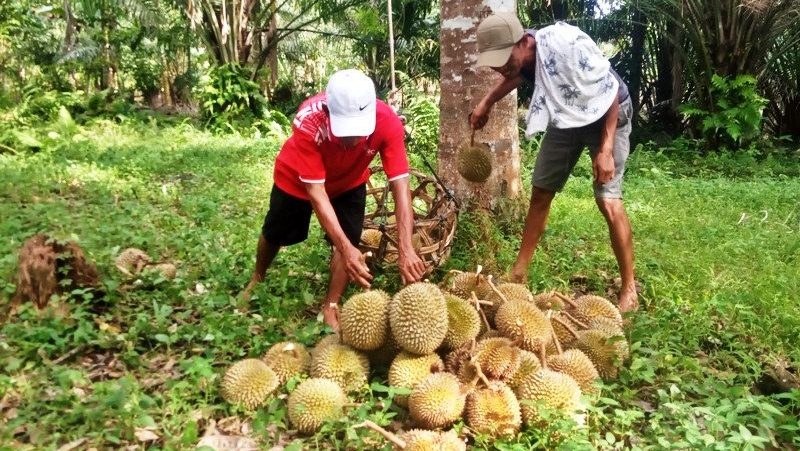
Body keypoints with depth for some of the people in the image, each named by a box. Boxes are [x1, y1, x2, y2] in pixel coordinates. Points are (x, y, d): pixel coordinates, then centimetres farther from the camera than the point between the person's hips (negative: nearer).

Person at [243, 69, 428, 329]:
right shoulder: (309, 122, -44)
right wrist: (345, 248, -50)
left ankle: (331, 307, 14)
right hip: (297, 178, -1)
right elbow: (316, 191, -41)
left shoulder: (388, 122, -38)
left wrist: (406, 249, -49)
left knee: (349, 239, -10)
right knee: (276, 234, 17)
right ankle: (257, 279, 49)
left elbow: (400, 185, -39)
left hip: (349, 182, 1)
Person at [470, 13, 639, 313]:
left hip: (607, 115, -6)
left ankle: (629, 289, -3)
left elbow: (613, 93, -24)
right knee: (540, 193, 6)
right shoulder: (518, 57, -16)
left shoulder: (569, 45, -36)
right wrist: (486, 103, 9)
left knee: (608, 200, -16)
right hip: (565, 117, 6)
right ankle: (518, 273, 17)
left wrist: (606, 149, -27)